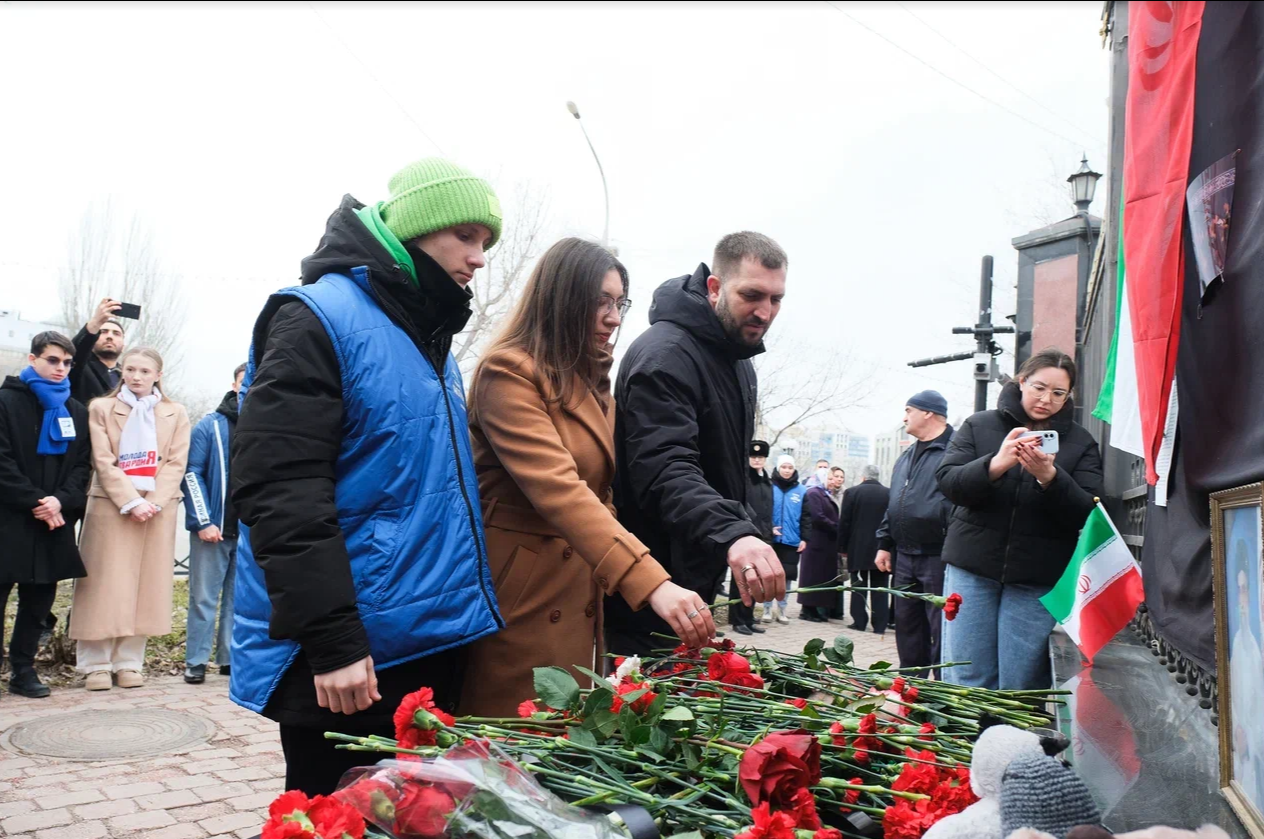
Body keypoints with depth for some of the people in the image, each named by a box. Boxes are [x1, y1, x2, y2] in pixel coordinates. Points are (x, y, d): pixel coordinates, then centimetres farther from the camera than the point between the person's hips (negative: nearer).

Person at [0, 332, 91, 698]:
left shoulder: (76, 412, 14)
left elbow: (82, 466, 8)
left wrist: (60, 500, -10)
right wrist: (35, 501, -15)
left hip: (54, 520, 4)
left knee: (38, 602, 9)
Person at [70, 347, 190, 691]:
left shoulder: (175, 414, 10)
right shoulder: (101, 408, 4)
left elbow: (176, 463, 2)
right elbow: (103, 461, -4)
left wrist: (154, 502, -12)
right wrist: (131, 502, -15)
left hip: (158, 508, 2)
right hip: (111, 506, -2)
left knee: (146, 586, 3)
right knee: (105, 585, 0)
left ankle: (129, 662, 11)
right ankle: (97, 664, 9)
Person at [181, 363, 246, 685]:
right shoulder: (211, 425, 1)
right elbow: (192, 473, -3)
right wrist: (202, 521, -10)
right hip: (214, 528, -2)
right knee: (204, 597, 2)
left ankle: (231, 658, 16)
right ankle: (196, 661, 9)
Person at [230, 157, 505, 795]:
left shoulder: (429, 337, 15)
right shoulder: (318, 319, -12)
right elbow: (280, 492, -20)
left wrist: (469, 609, 18)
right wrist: (331, 640, -22)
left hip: (432, 646, 8)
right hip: (351, 658, -8)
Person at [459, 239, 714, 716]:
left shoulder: (591, 385, 14)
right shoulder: (508, 372, -14)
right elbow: (558, 490, -27)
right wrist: (650, 583, -36)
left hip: (577, 598, 8)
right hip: (519, 599, -8)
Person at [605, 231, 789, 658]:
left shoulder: (739, 362, 12)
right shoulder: (664, 354, -21)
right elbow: (664, 469, -35)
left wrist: (741, 535, 19)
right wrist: (732, 534, -49)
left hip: (698, 579, 10)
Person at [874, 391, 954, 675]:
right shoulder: (906, 456, 18)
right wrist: (884, 544, 18)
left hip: (938, 558, -9)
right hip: (903, 557, 9)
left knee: (941, 631, -3)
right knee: (907, 627, 15)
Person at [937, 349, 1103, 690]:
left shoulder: (1080, 442, 7)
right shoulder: (979, 425, 7)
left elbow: (1086, 514, -4)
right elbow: (948, 482, -6)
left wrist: (1050, 477, -23)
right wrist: (996, 464, -23)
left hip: (1037, 579, 0)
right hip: (972, 568, 0)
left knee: (1021, 686, -1)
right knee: (966, 679, 2)